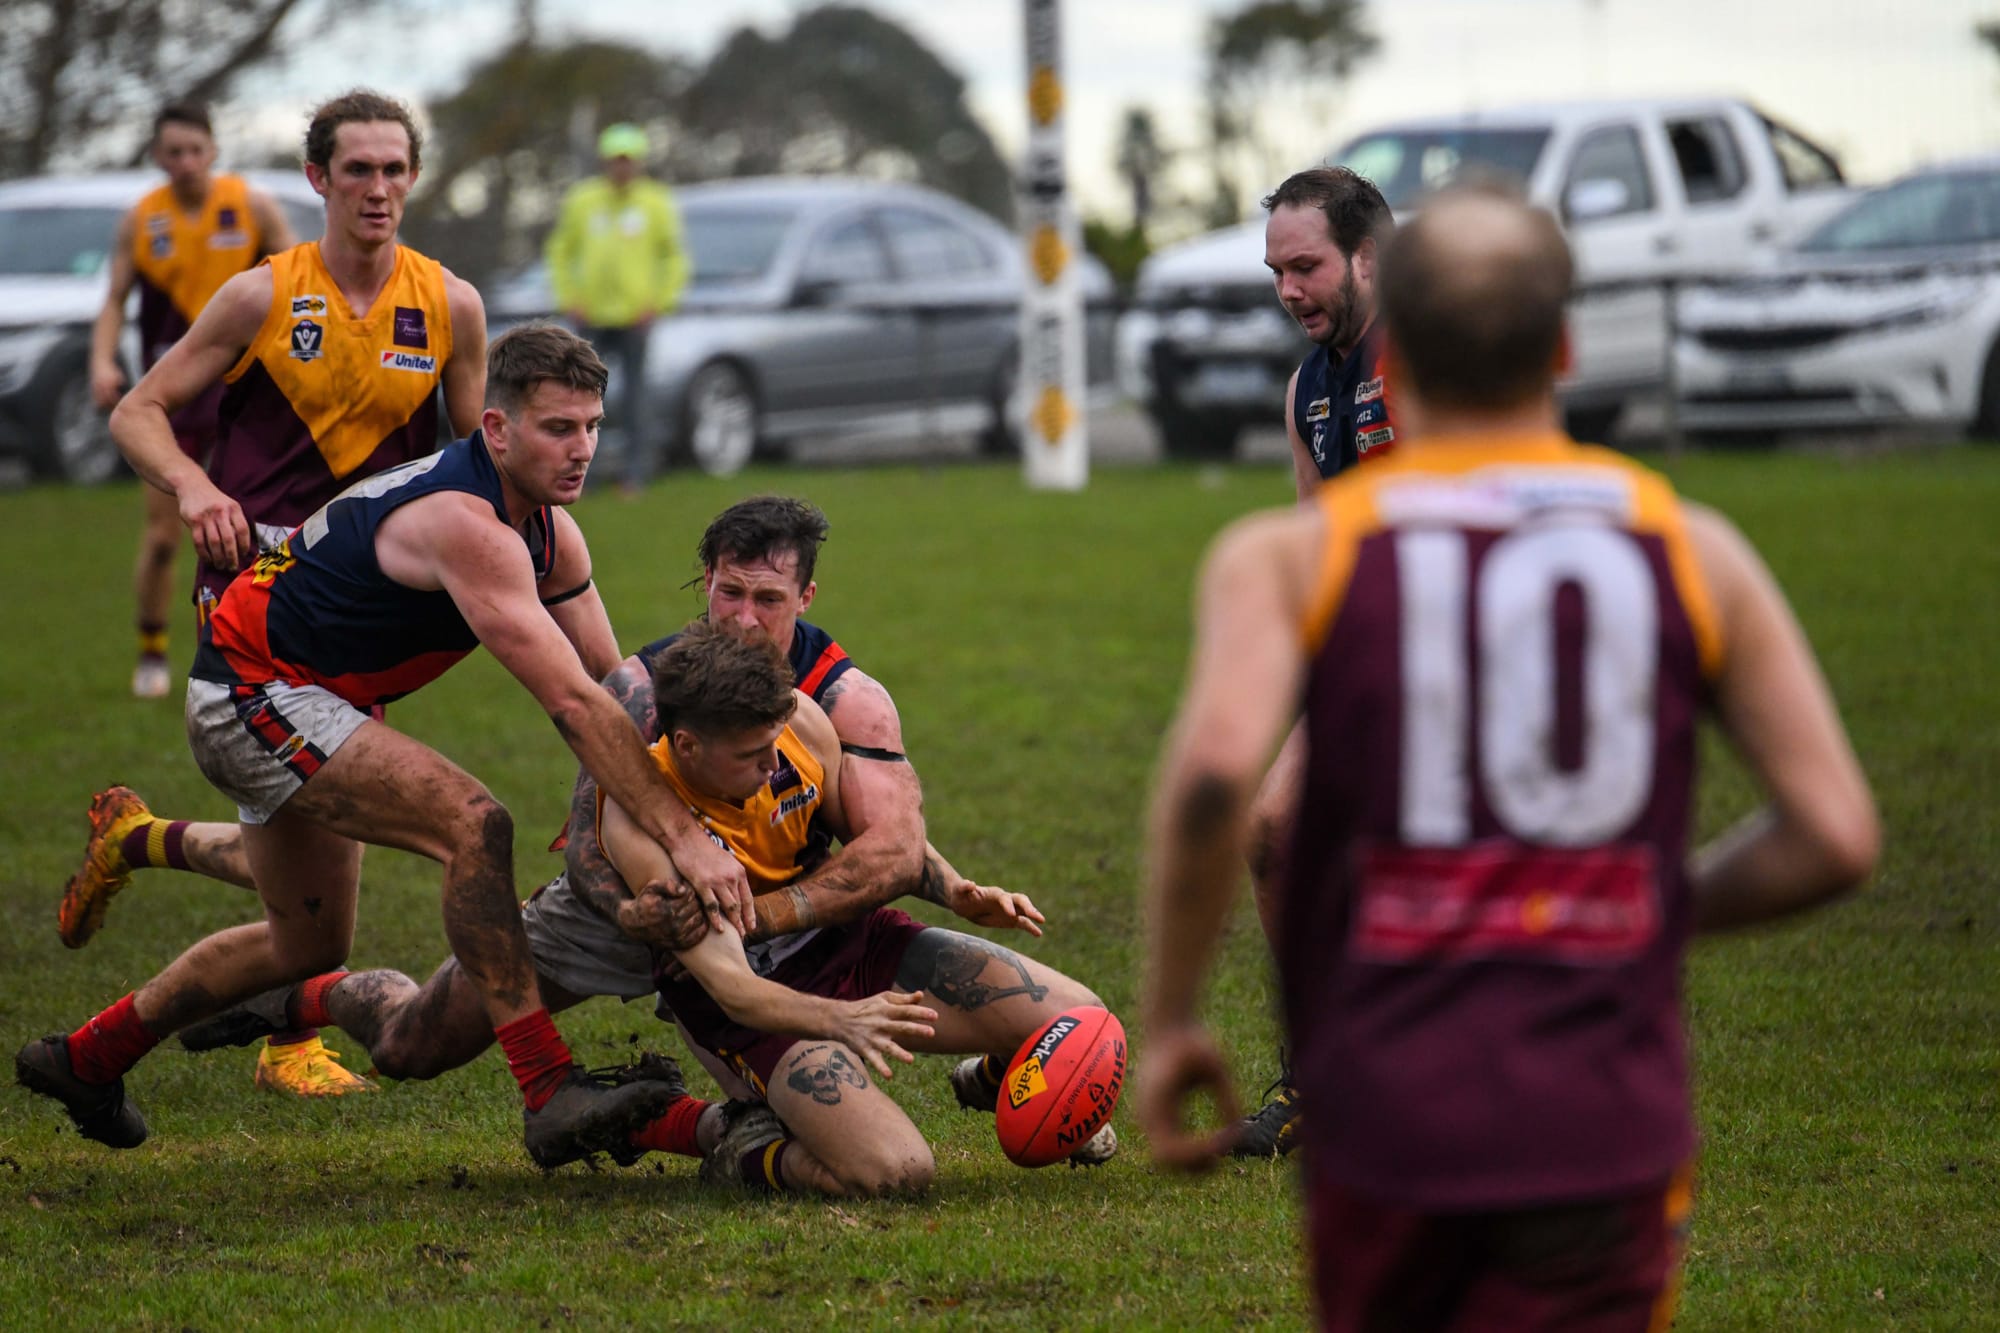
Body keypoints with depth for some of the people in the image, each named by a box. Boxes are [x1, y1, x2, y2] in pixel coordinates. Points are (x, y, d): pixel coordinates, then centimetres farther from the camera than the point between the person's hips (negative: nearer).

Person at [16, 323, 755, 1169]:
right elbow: (572, 703, -35)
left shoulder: (547, 530, 0)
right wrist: (682, 836, -37)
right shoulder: (465, 525, -30)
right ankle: (550, 1095, -28)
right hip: (254, 694, -11)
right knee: (472, 823, -26)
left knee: (310, 942, 23)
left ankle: (85, 1058, 39)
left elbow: (613, 681, 4)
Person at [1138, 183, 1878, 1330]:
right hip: (1610, 1127, 0)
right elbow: (1837, 835, 2)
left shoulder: (1290, 557, 2)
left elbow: (1215, 767, -18)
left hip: (1388, 1111, 0)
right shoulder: (1694, 550, 7)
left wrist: (1169, 1021, -6)